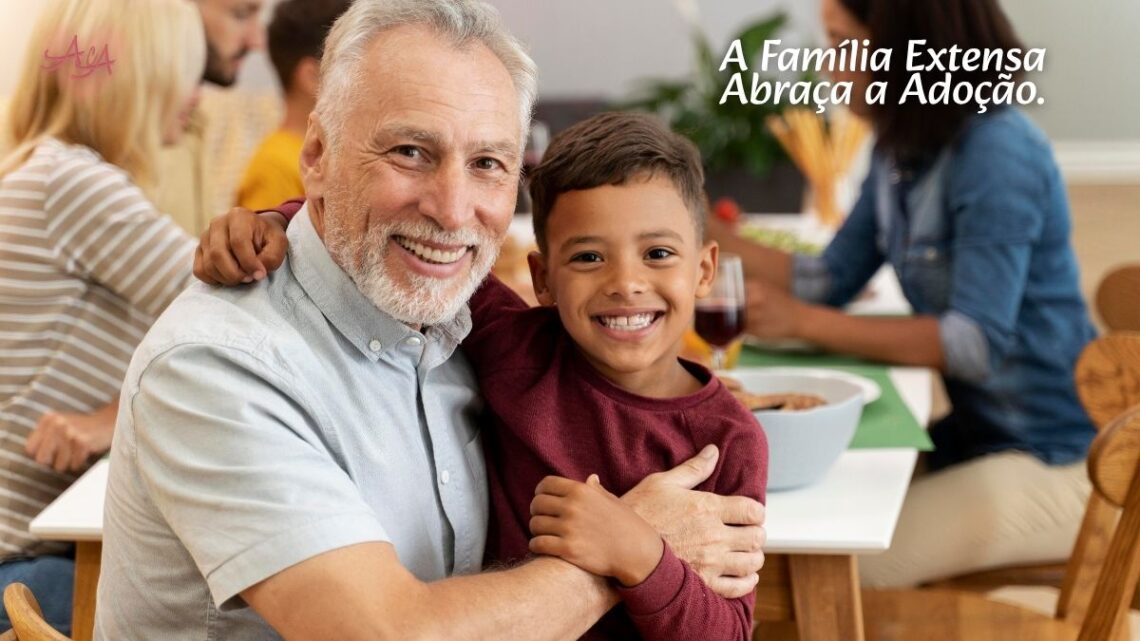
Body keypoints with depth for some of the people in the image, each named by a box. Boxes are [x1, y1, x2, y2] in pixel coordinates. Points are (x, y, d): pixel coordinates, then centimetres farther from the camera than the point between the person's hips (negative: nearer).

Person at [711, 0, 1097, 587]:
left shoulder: (996, 153, -21)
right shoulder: (901, 152, 6)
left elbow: (979, 341, -25)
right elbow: (828, 281, 9)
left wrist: (801, 322, -25)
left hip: (1051, 464, -8)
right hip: (976, 432, 8)